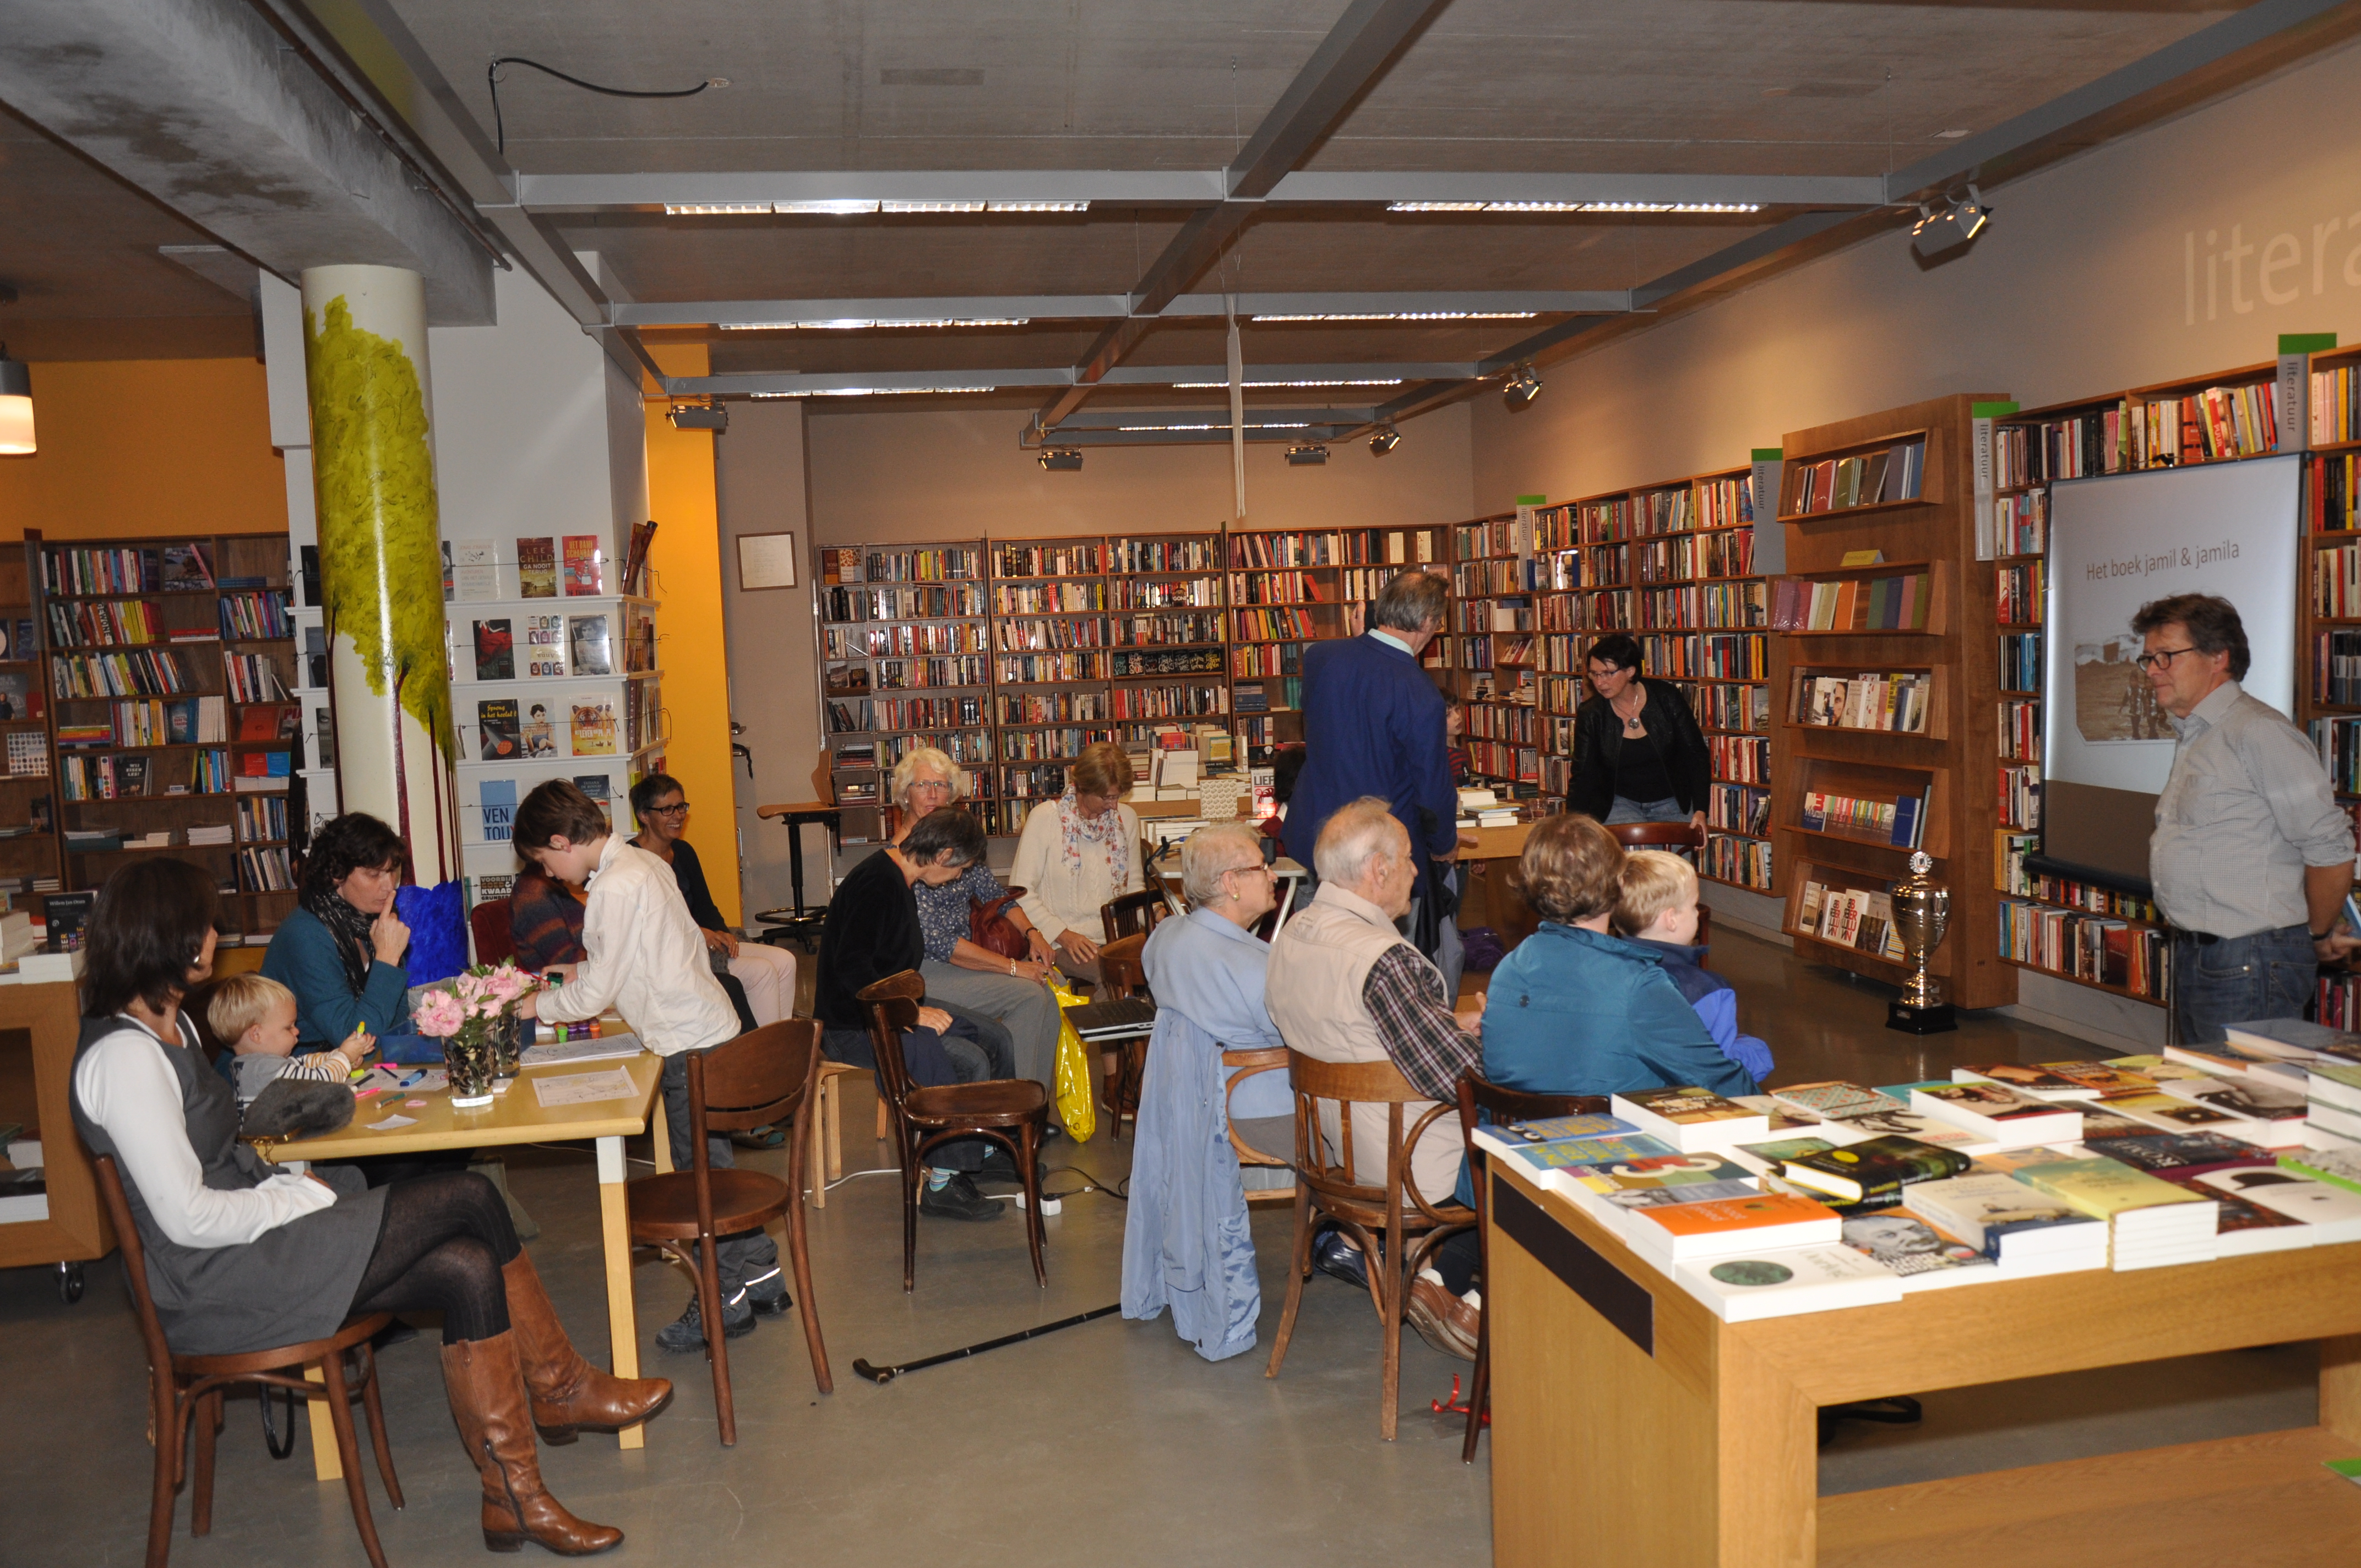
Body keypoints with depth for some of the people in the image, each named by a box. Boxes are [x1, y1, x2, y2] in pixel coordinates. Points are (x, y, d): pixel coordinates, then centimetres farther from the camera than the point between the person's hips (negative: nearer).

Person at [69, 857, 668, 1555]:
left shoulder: (167, 1024, 13)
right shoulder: (123, 1056, -19)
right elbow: (188, 1218, -23)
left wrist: (290, 1182, 2)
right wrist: (306, 1195, -12)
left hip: (248, 1233, 10)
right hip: (218, 1283, -10)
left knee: (467, 1268, -10)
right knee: (468, 1199, -15)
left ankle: (513, 1497, -6)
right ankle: (561, 1389, 2)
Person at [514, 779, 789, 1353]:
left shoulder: (614, 888, -18)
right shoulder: (645, 862, 11)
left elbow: (595, 995, -14)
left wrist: (534, 1006, 2)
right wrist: (583, 970, 21)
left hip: (690, 1044, -10)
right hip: (711, 1027, 10)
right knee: (711, 1165, 17)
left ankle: (725, 1301, 12)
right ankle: (761, 1276, 25)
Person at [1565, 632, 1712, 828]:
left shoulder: (1666, 698, -9)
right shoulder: (1590, 715, -10)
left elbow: (1696, 754, -5)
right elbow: (1583, 776, -8)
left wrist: (1700, 811, -15)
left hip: (1673, 802, 1)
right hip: (1620, 802, -1)